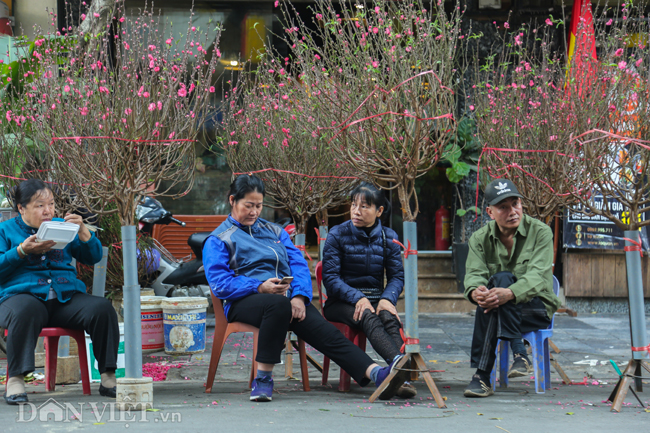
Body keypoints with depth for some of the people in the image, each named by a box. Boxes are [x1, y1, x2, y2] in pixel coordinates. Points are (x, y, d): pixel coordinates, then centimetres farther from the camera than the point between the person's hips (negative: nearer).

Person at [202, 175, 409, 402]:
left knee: (326, 332, -22)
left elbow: (299, 264, 15)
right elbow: (220, 284, -3)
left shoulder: (274, 231, 27)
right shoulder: (218, 240, 11)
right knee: (279, 304, -40)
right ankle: (263, 378, -34)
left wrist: (299, 296, -6)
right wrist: (260, 287, -17)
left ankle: (376, 374, -42)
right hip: (244, 302, -4)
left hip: (288, 297, 4)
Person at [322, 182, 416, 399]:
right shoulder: (338, 235, 1)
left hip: (375, 299, 2)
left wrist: (387, 298, -16)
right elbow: (330, 277, -6)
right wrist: (357, 298, -21)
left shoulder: (388, 237, 10)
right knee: (368, 317, -36)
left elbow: (397, 276, 7)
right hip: (341, 302, -2)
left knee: (389, 317, -33)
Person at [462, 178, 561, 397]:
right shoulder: (480, 239, 5)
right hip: (498, 313, 3)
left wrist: (510, 293, -41)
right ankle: (519, 353, -34)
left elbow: (537, 276, -20)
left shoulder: (540, 232, -5)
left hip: (537, 309, -3)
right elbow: (473, 274, -10)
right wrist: (474, 291, -37)